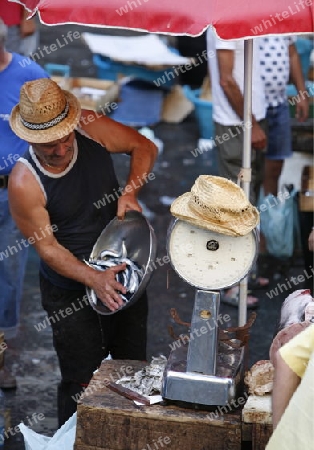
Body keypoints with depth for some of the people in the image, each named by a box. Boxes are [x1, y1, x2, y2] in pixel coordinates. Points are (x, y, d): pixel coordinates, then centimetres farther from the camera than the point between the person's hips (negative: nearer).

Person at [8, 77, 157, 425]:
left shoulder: (90, 128, -14)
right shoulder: (24, 183, -24)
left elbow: (144, 147, 1)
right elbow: (47, 247, -19)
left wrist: (130, 192, -15)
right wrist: (94, 280, -31)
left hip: (124, 275, 5)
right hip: (71, 292, -4)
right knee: (81, 382, 7)